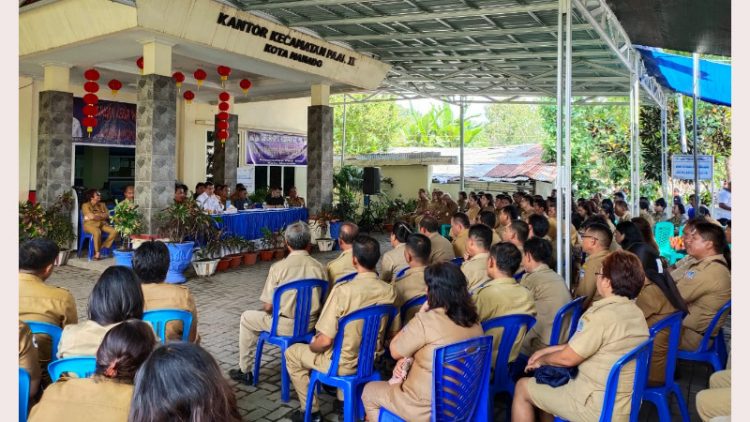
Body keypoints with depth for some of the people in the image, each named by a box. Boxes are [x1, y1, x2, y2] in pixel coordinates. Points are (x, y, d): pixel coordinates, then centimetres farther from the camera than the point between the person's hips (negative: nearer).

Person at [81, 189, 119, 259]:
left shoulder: (102, 204, 17)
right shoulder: (86, 205, 0)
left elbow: (107, 216, 9)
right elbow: (91, 216, -13)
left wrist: (96, 215, -4)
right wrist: (102, 215, 1)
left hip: (102, 224, 6)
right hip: (90, 224, -5)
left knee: (114, 231, -22)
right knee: (97, 232, -40)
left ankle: (103, 247, -10)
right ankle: (97, 252, -26)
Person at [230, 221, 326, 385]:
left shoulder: (278, 267, -17)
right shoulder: (319, 267, -8)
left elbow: (268, 307, -13)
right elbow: (321, 302, 2)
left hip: (285, 326, -4)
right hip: (310, 324, 4)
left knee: (246, 318, 21)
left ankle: (245, 372, 29)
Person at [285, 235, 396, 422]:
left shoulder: (343, 290, -29)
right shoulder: (390, 291, -13)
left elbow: (325, 341, -25)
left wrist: (312, 346, -2)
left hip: (343, 364, -5)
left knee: (292, 353, 19)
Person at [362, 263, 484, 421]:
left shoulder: (426, 320, -25)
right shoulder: (474, 321, -2)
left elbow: (395, 351, -9)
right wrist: (407, 359, 1)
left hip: (427, 408, -7)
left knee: (369, 391, 18)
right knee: (395, 383, 30)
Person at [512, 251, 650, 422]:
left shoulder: (601, 315, -25)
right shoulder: (636, 313, 2)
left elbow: (567, 358, -15)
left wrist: (541, 360, 4)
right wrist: (548, 350, 12)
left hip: (599, 408, -8)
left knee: (522, 387, 7)